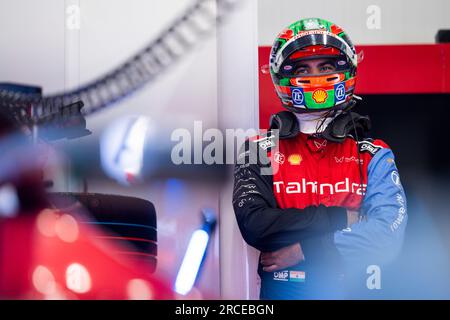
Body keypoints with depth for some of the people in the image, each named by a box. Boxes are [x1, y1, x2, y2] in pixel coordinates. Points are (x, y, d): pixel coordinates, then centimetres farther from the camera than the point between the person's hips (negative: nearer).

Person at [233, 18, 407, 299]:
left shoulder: (373, 156, 6)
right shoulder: (260, 150, 6)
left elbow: (388, 234, -8)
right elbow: (253, 224, -10)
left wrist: (305, 251, -13)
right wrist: (341, 218, -11)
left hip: (351, 291, 0)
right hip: (281, 291, 0)